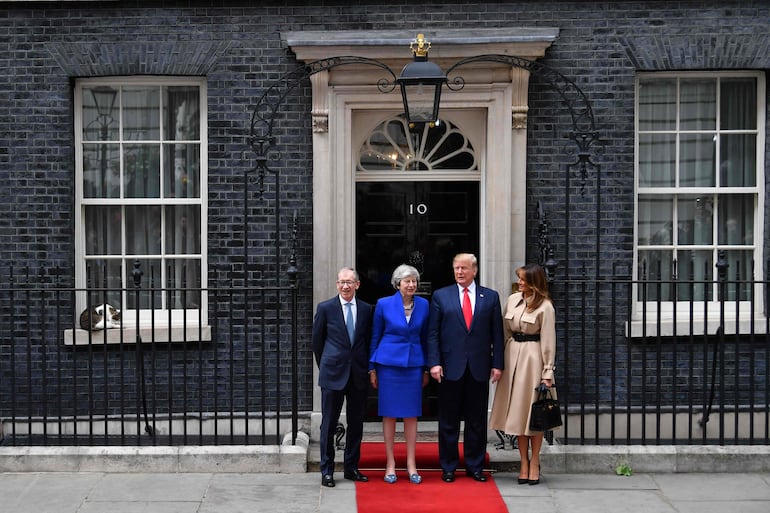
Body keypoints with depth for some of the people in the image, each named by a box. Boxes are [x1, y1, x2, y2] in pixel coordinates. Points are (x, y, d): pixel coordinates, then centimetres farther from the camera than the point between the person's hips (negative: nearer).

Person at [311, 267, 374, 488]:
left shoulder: (366, 310, 5)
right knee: (329, 424, 3)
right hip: (333, 374, -3)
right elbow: (316, 340, 6)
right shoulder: (325, 308, -1)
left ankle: (351, 468, 21)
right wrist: (325, 366, 9)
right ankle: (327, 470, 12)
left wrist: (367, 368, 9)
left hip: (358, 374, 3)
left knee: (356, 423, 9)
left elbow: (369, 341, 12)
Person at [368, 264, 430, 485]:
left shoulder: (423, 305, 3)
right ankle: (390, 463, 13)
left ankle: (411, 463, 14)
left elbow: (425, 337, 11)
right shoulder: (384, 304, -3)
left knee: (411, 414, 5)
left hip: (413, 364, 2)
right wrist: (372, 368, 3)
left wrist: (426, 368, 11)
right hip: (388, 362, -2)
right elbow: (375, 337, 3)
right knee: (389, 414, 3)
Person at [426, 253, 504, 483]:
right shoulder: (440, 296, 4)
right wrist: (434, 362, -8)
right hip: (451, 367, -1)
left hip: (479, 368, 1)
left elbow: (497, 334, 5)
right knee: (448, 421, 6)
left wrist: (497, 364, -1)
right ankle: (448, 467, 17)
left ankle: (475, 466, 20)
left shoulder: (490, 297, 7)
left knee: (477, 421, 8)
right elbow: (433, 333, 1)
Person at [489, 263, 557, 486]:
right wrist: (501, 360, 8)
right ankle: (524, 462, 17)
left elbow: (548, 341, -9)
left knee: (534, 412, 3)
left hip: (532, 358, -5)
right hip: (513, 356, 5)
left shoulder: (545, 306, -10)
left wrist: (547, 372, -10)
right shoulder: (512, 300, 6)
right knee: (517, 410, 8)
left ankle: (534, 462, 14)